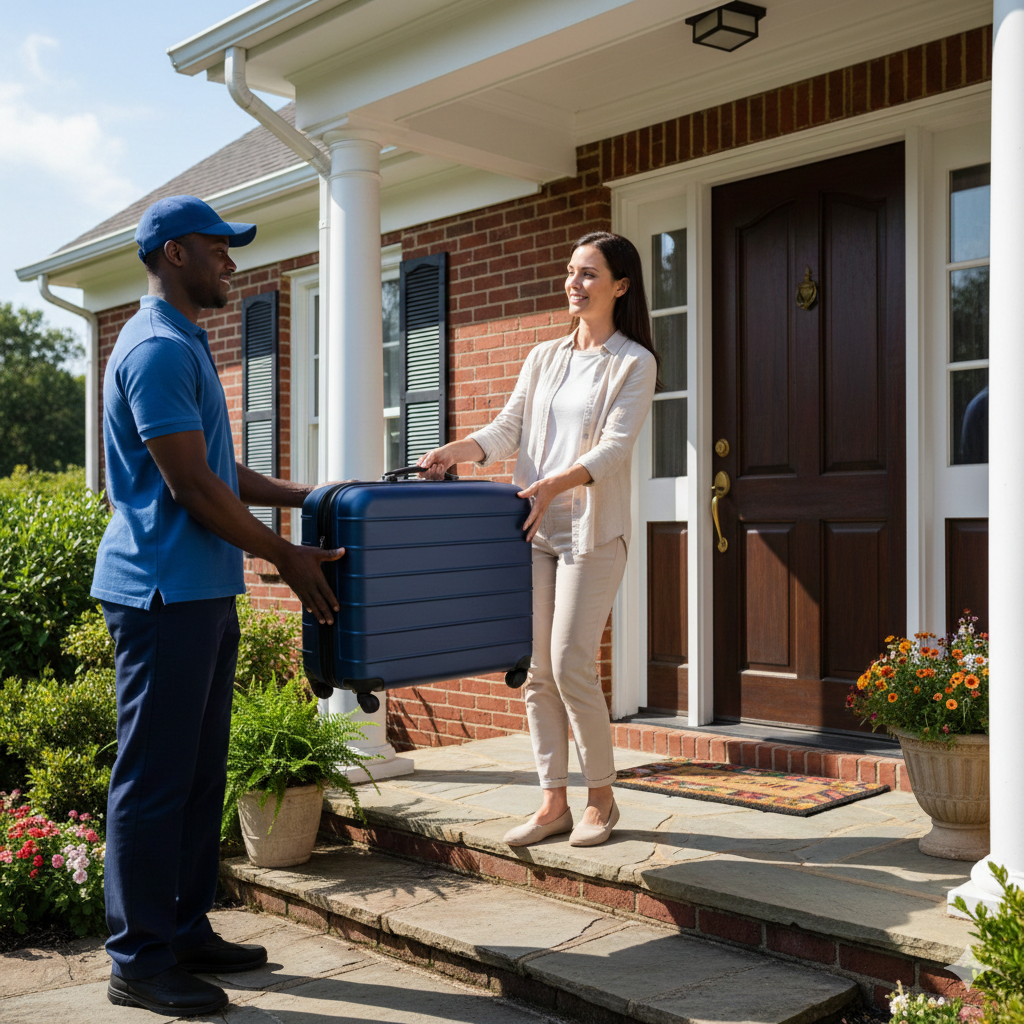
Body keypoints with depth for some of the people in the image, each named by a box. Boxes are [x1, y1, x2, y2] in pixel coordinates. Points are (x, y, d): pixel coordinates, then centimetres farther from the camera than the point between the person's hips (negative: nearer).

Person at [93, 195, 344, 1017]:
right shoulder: (158, 349, -14)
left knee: (199, 772, 14)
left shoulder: (185, 346, 19)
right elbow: (191, 487, -19)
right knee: (155, 777, -3)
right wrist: (288, 557, -11)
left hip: (201, 591, 10)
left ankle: (186, 932, 25)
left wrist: (305, 495, 16)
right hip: (163, 591, -10)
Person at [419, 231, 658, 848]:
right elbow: (508, 430, 10)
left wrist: (556, 483, -29)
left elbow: (615, 446, -12)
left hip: (592, 531, -5)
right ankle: (554, 803, 14)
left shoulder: (634, 363, 0)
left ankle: (602, 797, 11)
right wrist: (456, 451, -10)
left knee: (571, 666, -9)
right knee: (537, 670, 4)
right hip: (534, 529, 5)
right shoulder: (543, 358, 16)